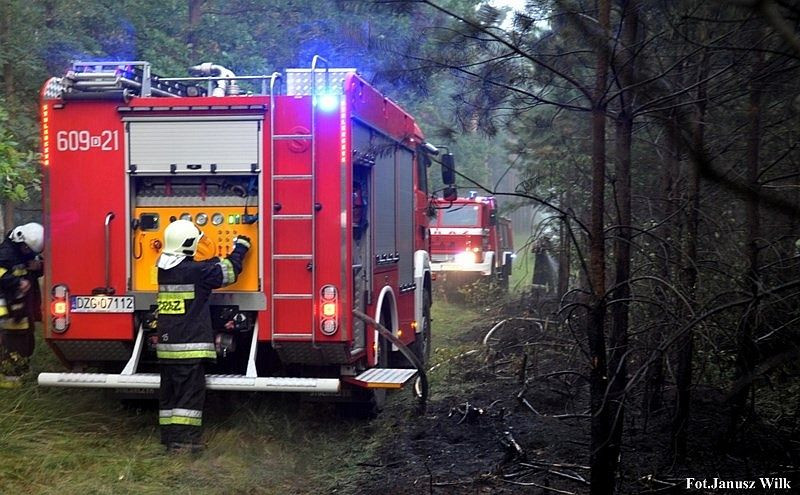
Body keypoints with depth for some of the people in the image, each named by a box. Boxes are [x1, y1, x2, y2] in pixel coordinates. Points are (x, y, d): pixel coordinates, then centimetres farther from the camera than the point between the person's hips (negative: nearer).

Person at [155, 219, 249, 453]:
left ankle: (170, 438, 18)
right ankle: (184, 440, -6)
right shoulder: (196, 272, -15)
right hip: (190, 346, -8)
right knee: (190, 393, -4)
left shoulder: (164, 270, 8)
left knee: (169, 393, 12)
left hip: (166, 345, 8)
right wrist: (240, 247, 13)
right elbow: (229, 270, -4)